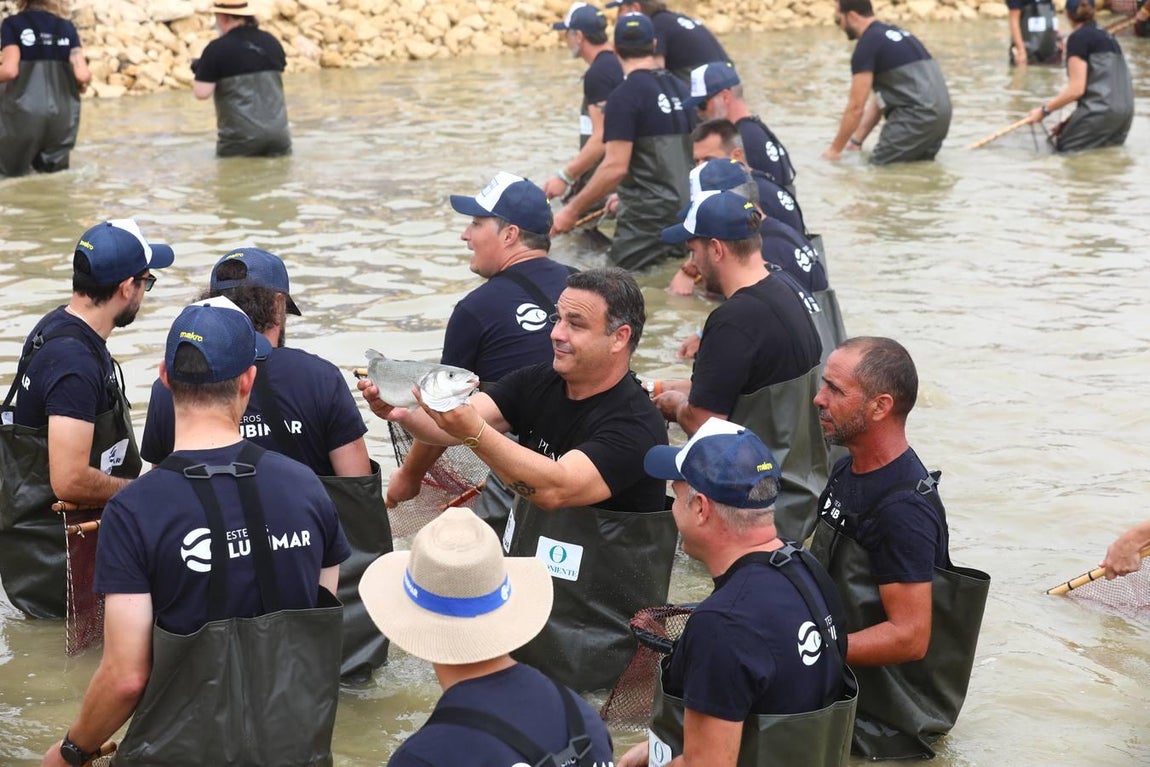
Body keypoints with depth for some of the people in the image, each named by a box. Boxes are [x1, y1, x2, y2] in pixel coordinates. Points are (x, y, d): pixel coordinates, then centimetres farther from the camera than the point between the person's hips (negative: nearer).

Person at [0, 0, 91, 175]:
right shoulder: (67, 27, 9)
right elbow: (83, 75, -1)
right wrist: (81, 85, 21)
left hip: (25, 112, -3)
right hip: (62, 113, 3)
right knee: (50, 166, 24)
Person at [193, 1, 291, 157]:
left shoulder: (218, 48, -10)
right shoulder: (272, 42, 9)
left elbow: (202, 93, -12)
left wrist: (201, 72, 8)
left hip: (241, 136, -5)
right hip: (278, 133, 5)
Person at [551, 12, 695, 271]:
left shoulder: (625, 96, -12)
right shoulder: (680, 89, 12)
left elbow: (615, 167, -19)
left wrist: (572, 210, -11)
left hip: (650, 218, -7)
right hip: (686, 210, 7)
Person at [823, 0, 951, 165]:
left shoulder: (867, 44, -7)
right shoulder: (894, 34, 22)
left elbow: (856, 107, -6)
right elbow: (879, 99, 24)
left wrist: (835, 149, 4)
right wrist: (855, 141, 25)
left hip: (918, 116, -9)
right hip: (940, 113, 9)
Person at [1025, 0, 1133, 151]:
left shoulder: (1078, 38, -6)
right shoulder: (1107, 37, 19)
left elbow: (1077, 89, -12)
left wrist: (1044, 110, -5)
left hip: (1102, 109, -8)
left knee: (1062, 146, 3)